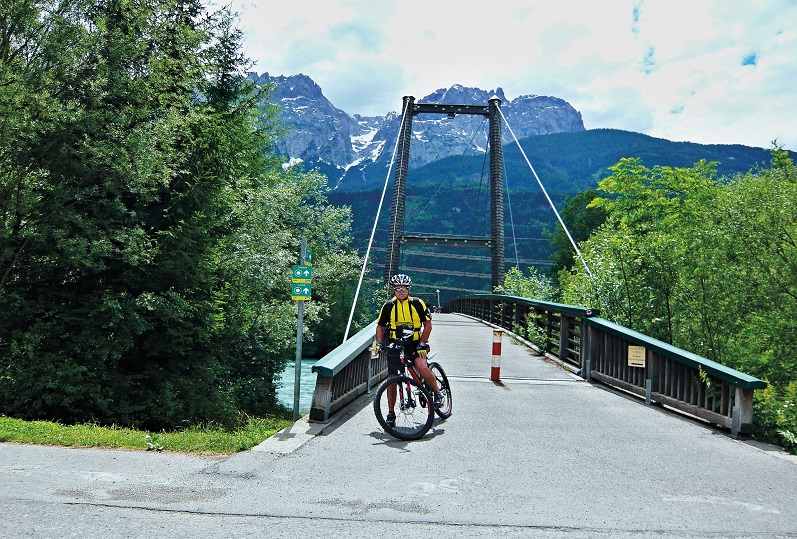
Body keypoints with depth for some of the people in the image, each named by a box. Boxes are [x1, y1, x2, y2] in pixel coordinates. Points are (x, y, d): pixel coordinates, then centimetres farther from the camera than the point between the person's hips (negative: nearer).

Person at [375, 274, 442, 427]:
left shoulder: (417, 303, -3)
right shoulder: (388, 306, 2)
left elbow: (428, 324, -2)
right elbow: (380, 326, 12)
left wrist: (422, 344, -11)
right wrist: (379, 343, -2)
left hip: (415, 344, -2)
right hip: (395, 345, 2)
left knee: (421, 367, -28)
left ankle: (437, 392, -2)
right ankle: (391, 413, 16)